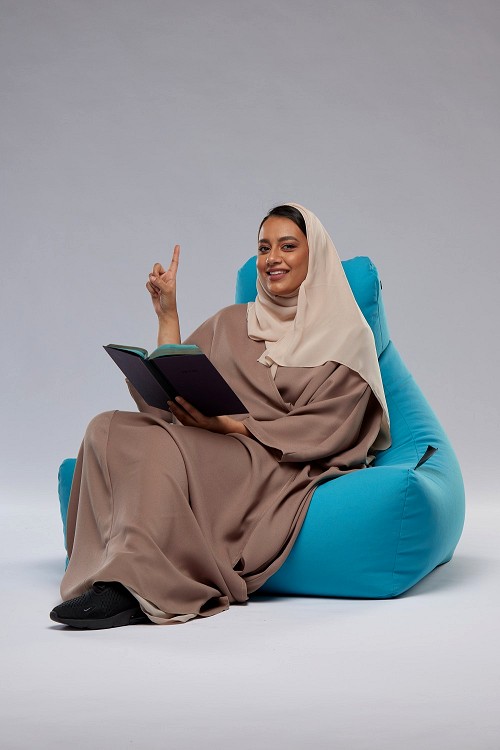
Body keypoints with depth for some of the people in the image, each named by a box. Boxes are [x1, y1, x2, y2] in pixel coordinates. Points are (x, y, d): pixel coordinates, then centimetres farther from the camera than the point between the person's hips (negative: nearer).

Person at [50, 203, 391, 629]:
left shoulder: (345, 335, 4)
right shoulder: (231, 323, 20)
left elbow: (321, 432, -7)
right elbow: (170, 397, 12)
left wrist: (228, 425, -17)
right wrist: (167, 314, 5)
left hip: (284, 472, -5)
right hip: (215, 456, 6)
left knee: (164, 444, -31)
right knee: (108, 428, -20)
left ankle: (134, 584, -36)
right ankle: (116, 575, -30)